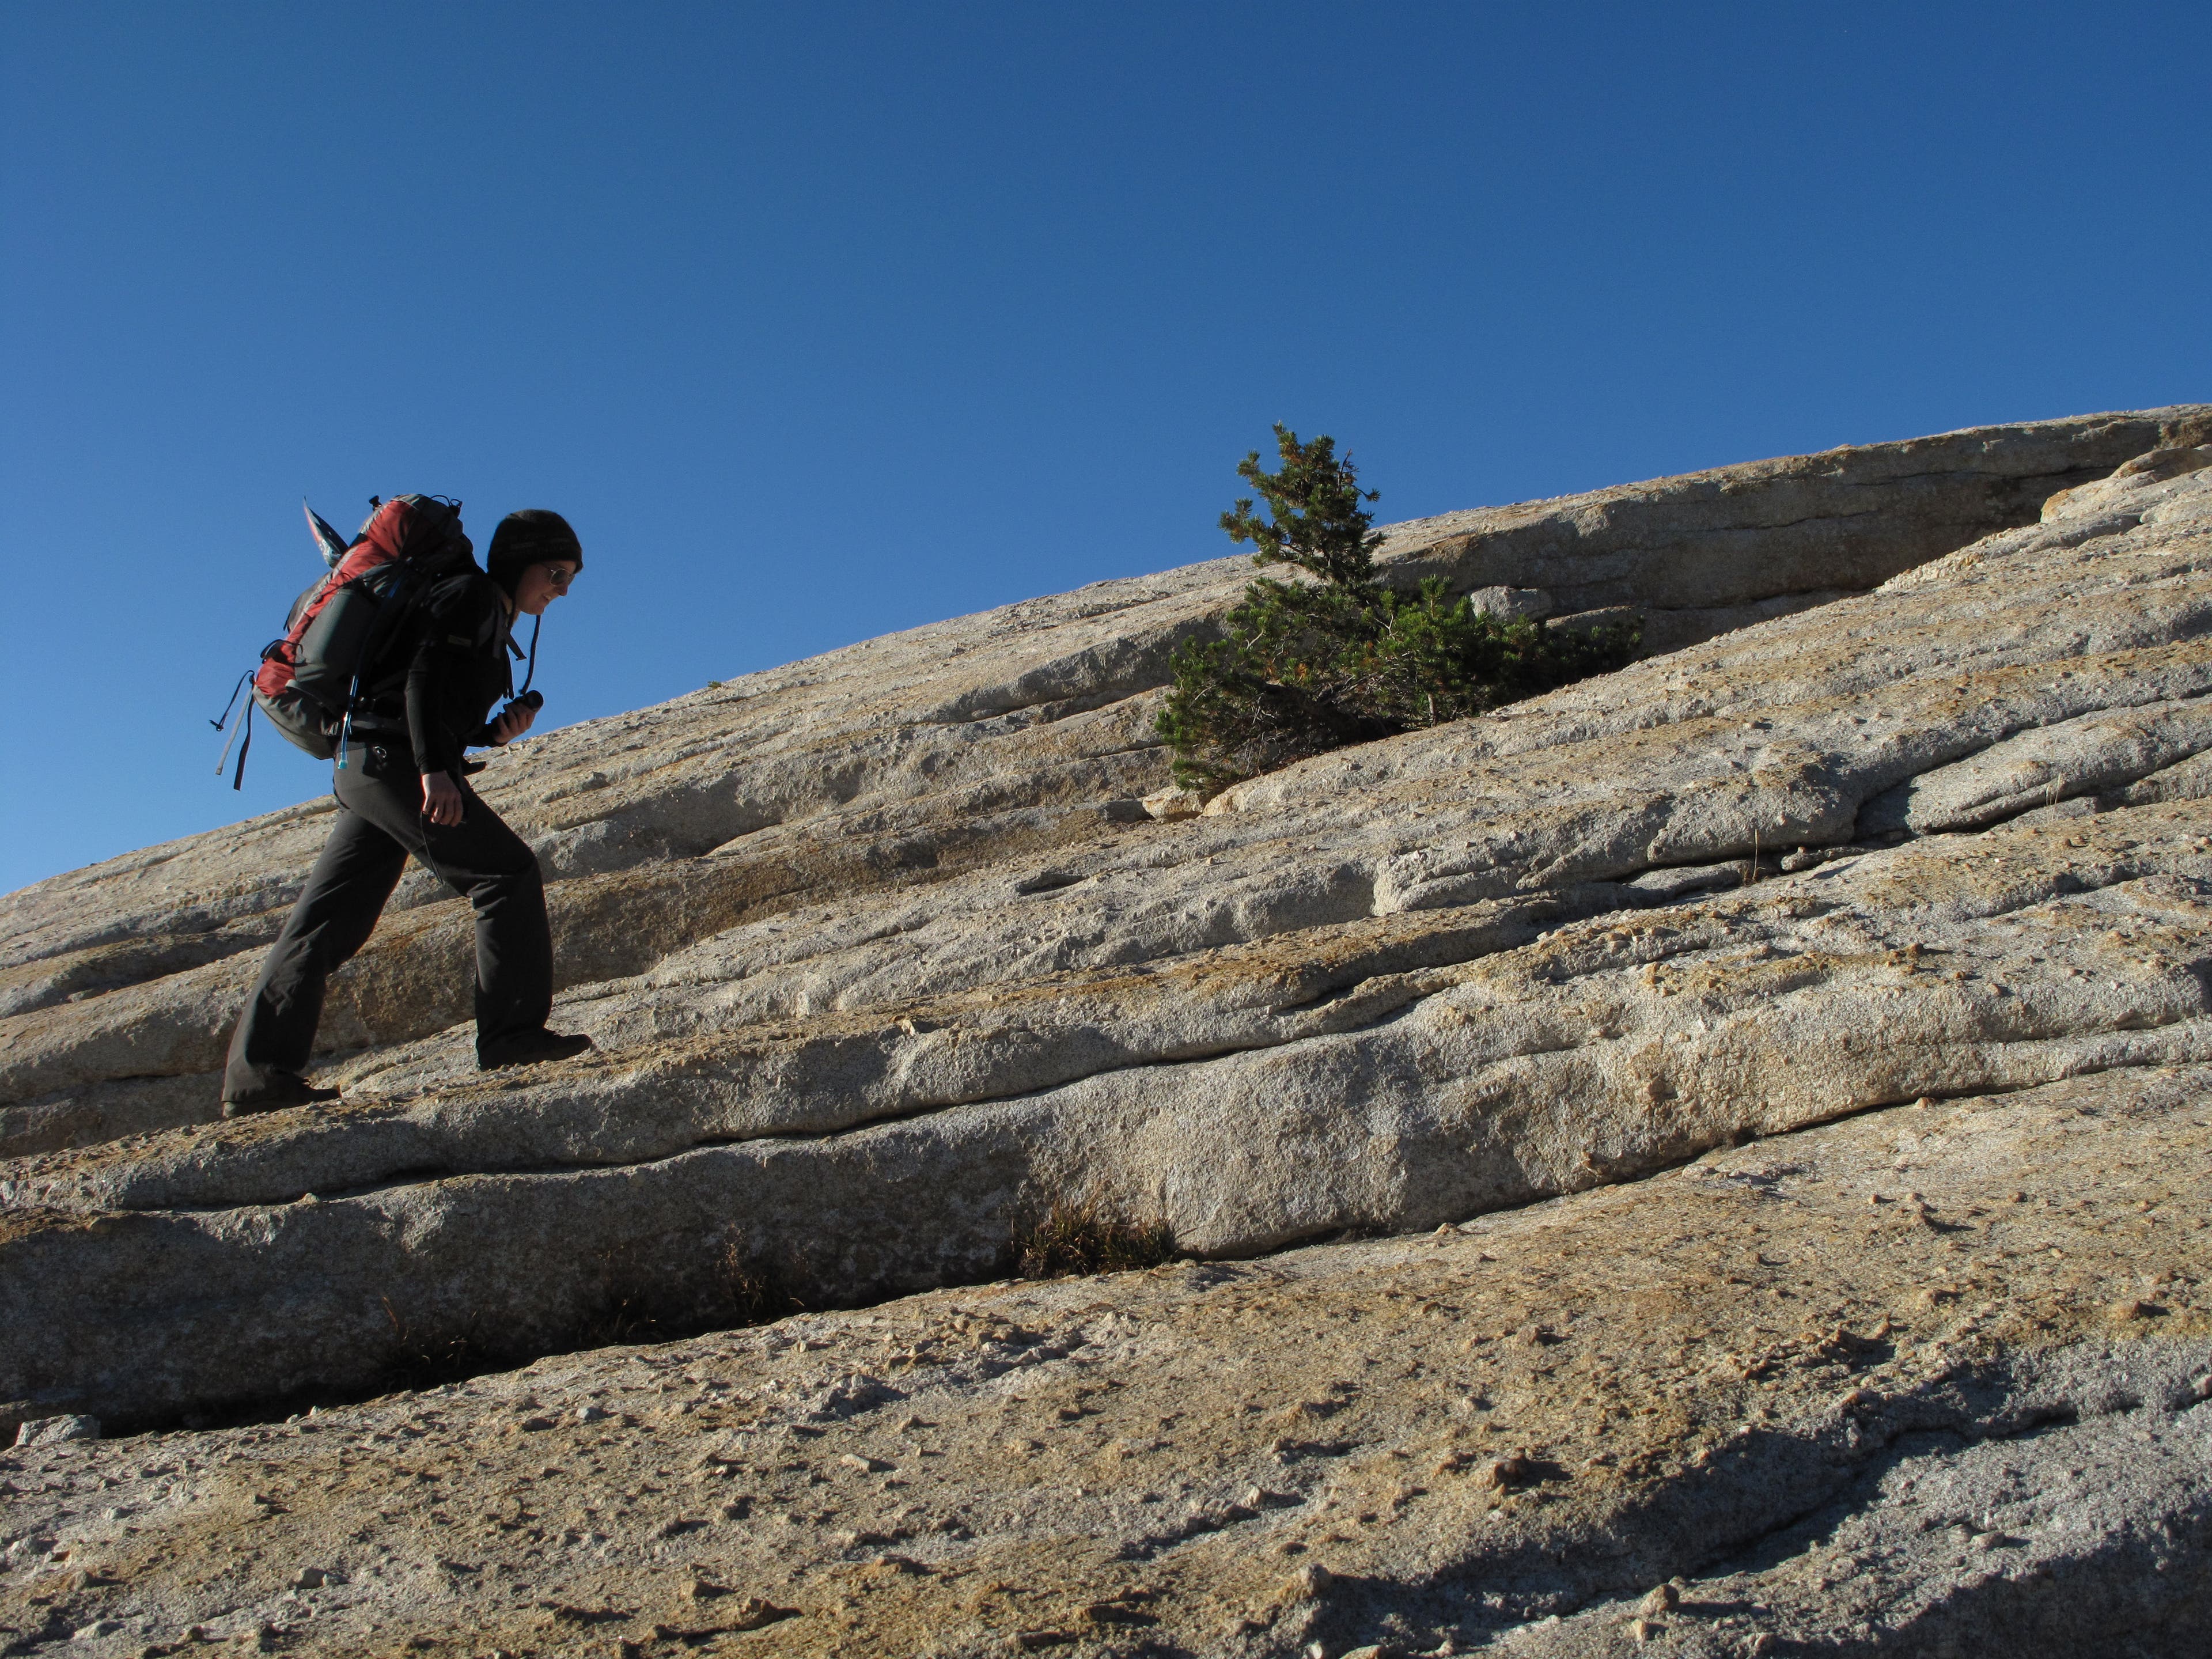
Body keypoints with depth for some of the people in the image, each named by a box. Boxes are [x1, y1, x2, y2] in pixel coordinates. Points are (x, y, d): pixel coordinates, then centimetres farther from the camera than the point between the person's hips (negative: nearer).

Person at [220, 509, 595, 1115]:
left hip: (365, 768, 10)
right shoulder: (472, 594, -1)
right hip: (391, 758, -10)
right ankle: (512, 1032, -15)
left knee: (328, 925, 4)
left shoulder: (489, 622, 27)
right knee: (507, 871, -11)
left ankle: (256, 1074, 3)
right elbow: (422, 675, -16)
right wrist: (434, 770, -26)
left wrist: (498, 732, 8)